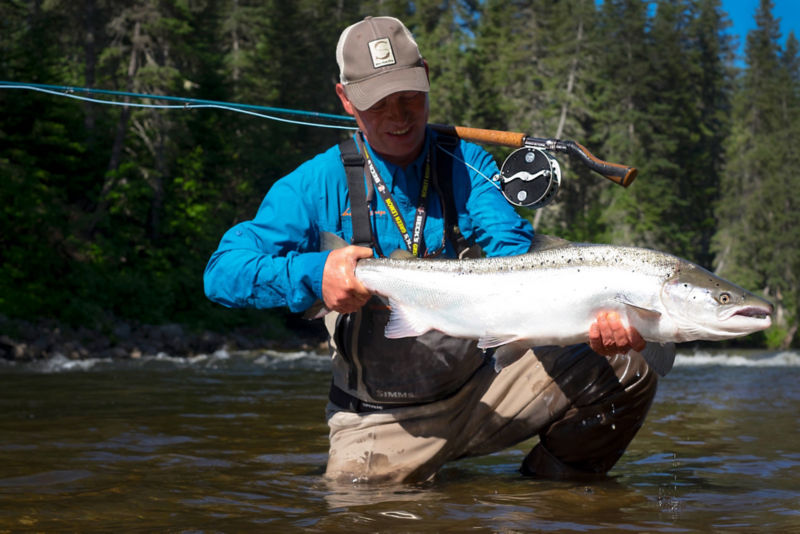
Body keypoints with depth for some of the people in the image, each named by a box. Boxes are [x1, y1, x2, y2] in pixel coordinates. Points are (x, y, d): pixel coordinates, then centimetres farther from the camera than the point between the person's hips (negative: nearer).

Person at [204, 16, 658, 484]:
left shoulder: (466, 163, 1)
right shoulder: (319, 184, -5)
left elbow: (515, 254, -14)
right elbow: (224, 270, -10)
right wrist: (312, 274, -30)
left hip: (481, 389, 2)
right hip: (380, 420, -1)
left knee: (624, 368, -11)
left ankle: (545, 488, 10)